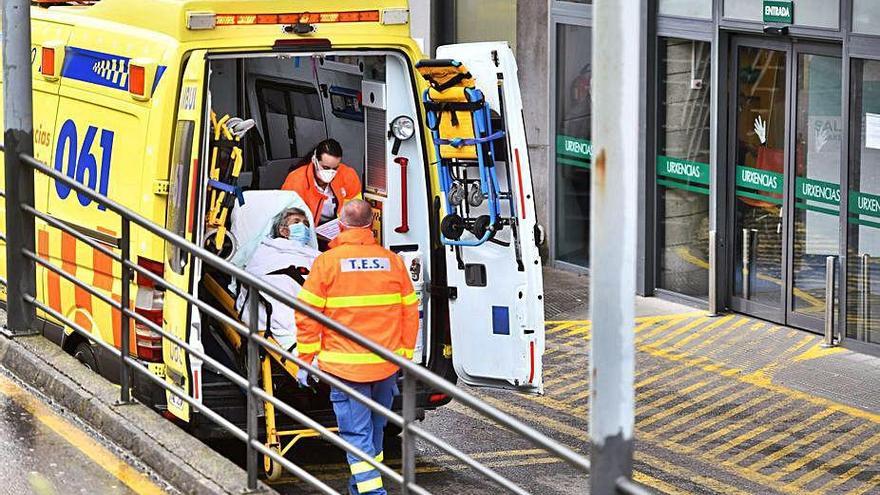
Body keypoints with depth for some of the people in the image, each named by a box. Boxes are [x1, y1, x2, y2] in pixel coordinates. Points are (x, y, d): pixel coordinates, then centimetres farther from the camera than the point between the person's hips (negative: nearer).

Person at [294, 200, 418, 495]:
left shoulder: (327, 262, -6)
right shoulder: (392, 261, 4)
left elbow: (307, 314, -8)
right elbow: (410, 313, 8)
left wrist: (305, 360, -1)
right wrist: (404, 357, 17)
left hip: (346, 365, -4)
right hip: (387, 364, 4)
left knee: (357, 433, -3)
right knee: (375, 428, 19)